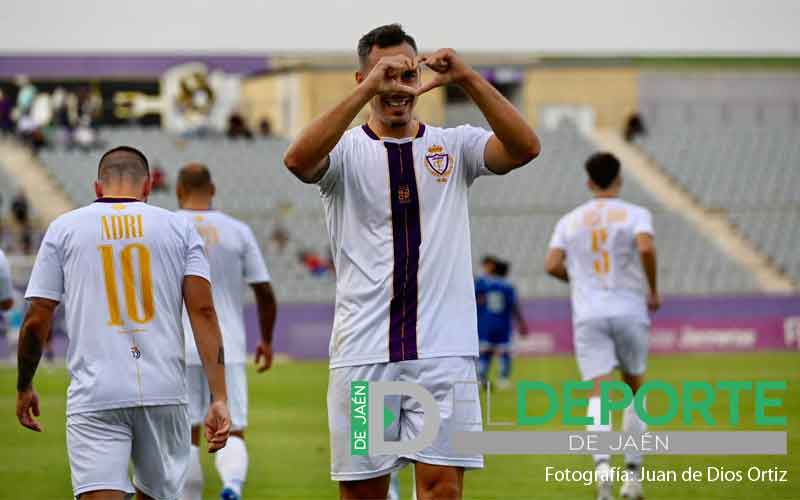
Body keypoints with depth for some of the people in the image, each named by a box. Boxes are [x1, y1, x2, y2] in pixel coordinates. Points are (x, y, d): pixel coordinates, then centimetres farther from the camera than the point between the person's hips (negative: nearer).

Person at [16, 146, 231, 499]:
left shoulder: (64, 228, 7)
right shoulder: (178, 228, 9)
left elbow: (36, 320, 5)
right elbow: (203, 311, -1)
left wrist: (24, 388, 20)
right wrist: (219, 398, -3)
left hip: (94, 396, -2)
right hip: (164, 391, 2)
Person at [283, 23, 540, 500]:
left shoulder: (454, 145, 9)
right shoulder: (346, 150, 4)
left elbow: (525, 148, -8)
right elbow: (298, 160, -19)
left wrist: (469, 80, -17)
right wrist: (367, 90, -24)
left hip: (444, 350, 0)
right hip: (363, 353, 0)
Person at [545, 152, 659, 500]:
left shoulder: (570, 221, 10)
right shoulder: (636, 214, 2)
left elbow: (552, 265, 1)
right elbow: (646, 248, -17)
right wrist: (653, 291, -4)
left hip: (588, 314, 1)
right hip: (629, 311, -1)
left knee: (599, 393, -7)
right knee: (635, 388, 17)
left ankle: (602, 464, -32)